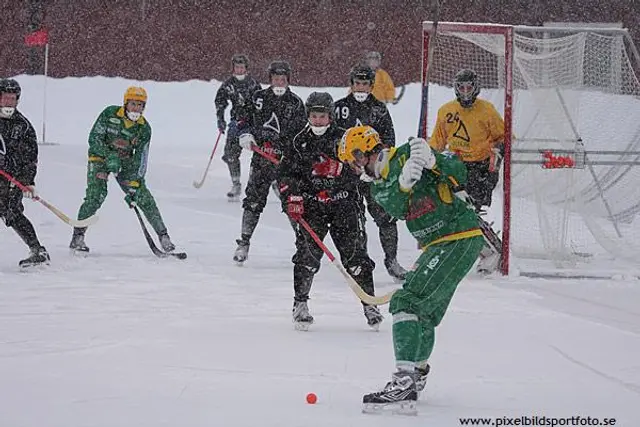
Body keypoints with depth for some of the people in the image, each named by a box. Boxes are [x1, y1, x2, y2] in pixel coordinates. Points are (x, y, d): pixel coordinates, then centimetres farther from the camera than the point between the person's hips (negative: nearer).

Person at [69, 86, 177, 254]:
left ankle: (163, 236, 3)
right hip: (101, 156, -3)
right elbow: (94, 138, -14)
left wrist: (134, 185, -19)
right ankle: (77, 237, -17)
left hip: (125, 161, 3)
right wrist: (110, 157, -27)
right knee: (96, 194, -22)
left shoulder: (144, 128, -11)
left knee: (143, 195, -7)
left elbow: (141, 158, -12)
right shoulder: (110, 114, -16)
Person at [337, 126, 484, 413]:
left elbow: (459, 175, -15)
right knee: (424, 313, 24)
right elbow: (399, 209, -9)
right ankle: (418, 374, 48)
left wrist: (432, 160, -33)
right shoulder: (379, 188, 14)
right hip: (436, 246, 9)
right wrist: (405, 182, -28)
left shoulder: (408, 155, -8)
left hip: (461, 238, -9)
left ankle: (404, 383, -28)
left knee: (407, 301, -19)